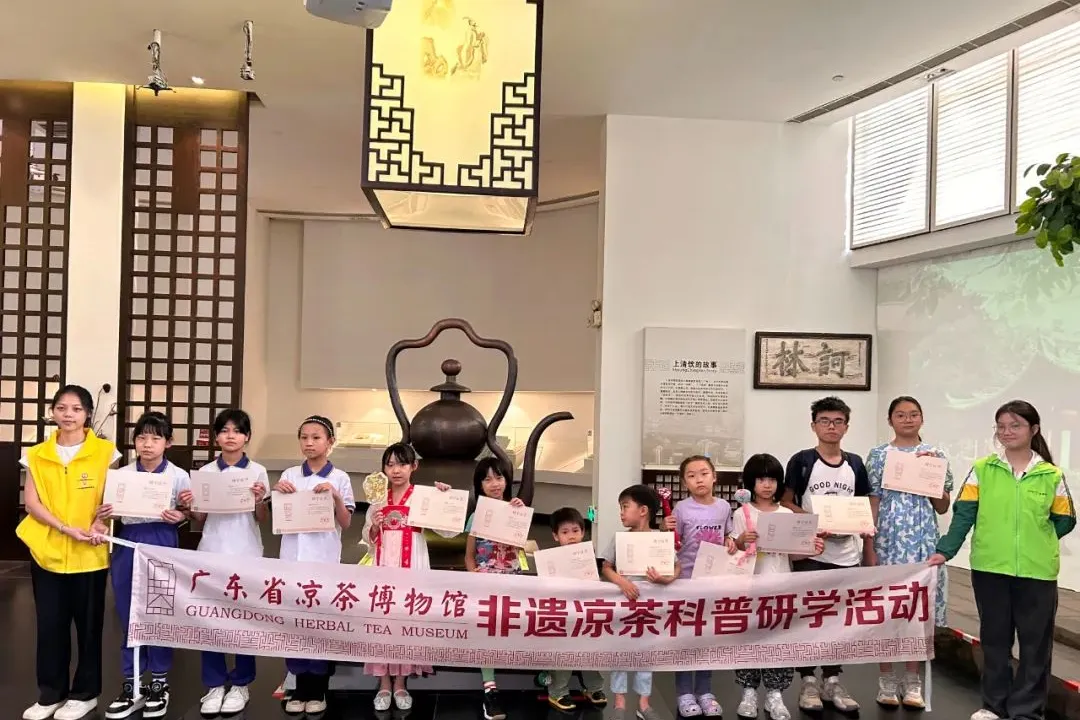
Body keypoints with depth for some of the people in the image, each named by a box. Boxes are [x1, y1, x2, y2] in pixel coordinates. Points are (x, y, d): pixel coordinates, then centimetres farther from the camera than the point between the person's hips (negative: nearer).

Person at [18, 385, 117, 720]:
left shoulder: (104, 451, -3)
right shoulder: (36, 455, 4)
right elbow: (31, 502, 0)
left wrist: (99, 523, -21)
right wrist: (66, 528, -15)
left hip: (89, 554, -2)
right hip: (46, 551, 2)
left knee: (88, 624, 7)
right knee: (49, 624, 8)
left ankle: (85, 693, 22)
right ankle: (51, 693, 24)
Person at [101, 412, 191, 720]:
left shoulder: (179, 476, -3)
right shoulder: (121, 475, 5)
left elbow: (189, 512, 3)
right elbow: (113, 513, 11)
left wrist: (180, 516, -18)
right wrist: (105, 514, -10)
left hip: (162, 547, -3)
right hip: (128, 545, 3)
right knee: (129, 617, 8)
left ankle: (159, 683, 19)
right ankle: (131, 684, 19)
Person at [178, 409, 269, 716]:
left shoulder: (257, 472, 0)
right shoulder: (205, 472, 5)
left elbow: (262, 519, 2)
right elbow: (201, 519, 9)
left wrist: (259, 501, -17)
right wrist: (188, 506, -10)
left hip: (246, 554, -2)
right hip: (212, 552, 2)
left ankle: (241, 684, 17)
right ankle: (215, 684, 17)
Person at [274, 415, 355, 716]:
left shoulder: (339, 478, -1)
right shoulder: (289, 475, 5)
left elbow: (346, 524, -2)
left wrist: (336, 496, -16)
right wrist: (278, 493, -6)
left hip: (324, 560, -2)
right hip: (293, 557, 3)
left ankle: (318, 690, 15)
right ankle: (300, 688, 19)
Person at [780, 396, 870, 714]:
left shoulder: (855, 464, 8)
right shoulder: (801, 461, -2)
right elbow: (785, 503, -1)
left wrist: (870, 555, 8)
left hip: (847, 555, 3)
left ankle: (832, 680, 22)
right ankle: (808, 681, 14)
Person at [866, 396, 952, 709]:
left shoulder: (934, 455, 7)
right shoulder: (878, 455, 3)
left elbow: (943, 507, 6)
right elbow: (873, 504, 2)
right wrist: (869, 546, -4)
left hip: (923, 540, 1)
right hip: (888, 539, -1)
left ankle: (913, 680, 16)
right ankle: (887, 679, 13)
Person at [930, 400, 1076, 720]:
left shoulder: (1051, 475, -1)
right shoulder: (982, 469, -1)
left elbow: (1065, 520, 7)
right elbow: (964, 514, -2)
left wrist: (1034, 542, -2)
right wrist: (945, 550, -10)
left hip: (1037, 571, 0)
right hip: (989, 568, 1)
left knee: (1035, 641, 7)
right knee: (994, 637, 13)